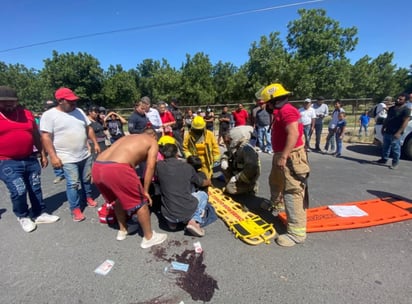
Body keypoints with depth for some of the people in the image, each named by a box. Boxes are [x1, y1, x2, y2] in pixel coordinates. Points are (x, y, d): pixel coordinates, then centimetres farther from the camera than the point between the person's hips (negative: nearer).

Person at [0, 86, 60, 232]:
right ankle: (22, 216, 20)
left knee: (35, 188, 11)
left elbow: (36, 136, 12)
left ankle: (40, 214, 28)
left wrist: (43, 154, 13)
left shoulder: (27, 114, 5)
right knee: (18, 191, -7)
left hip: (30, 159, 4)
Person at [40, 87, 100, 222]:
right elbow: (45, 137, -14)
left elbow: (88, 128, 12)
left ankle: (88, 197, 38)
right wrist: (53, 156, -18)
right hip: (67, 158, -5)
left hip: (85, 155, 5)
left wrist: (95, 143, 7)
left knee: (87, 179, 17)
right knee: (73, 183, -1)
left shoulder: (79, 111, 6)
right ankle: (75, 209, 13)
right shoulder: (49, 115, -11)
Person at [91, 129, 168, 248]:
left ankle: (122, 230, 45)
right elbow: (150, 167, 5)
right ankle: (149, 237, 27)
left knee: (119, 198, 30)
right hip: (116, 169, -8)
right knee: (140, 202, 11)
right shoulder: (153, 142, 16)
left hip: (97, 168, 8)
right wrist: (145, 191, 10)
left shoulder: (128, 137, 33)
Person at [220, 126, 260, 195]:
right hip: (238, 177, 8)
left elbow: (251, 169, -40)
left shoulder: (247, 149, -28)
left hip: (248, 182, -8)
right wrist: (224, 161, -6)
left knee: (230, 188, -27)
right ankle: (230, 183, 10)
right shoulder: (235, 148, 0)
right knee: (224, 166, 0)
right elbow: (226, 154, 19)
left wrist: (236, 178, -29)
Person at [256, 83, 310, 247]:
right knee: (275, 180, 30)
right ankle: (275, 202, 57)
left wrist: (284, 156, -32)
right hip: (281, 155, 11)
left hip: (291, 156, -11)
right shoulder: (280, 111, 16)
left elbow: (294, 134, -30)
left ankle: (297, 233, -3)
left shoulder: (287, 110, -18)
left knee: (293, 193, -10)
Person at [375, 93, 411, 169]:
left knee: (395, 149, 1)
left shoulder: (406, 110, -8)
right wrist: (383, 128, 13)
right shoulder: (391, 108, 13)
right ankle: (384, 159, 26)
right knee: (385, 147, 14)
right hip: (387, 132, 7)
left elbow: (405, 122, -15)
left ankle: (395, 163, 12)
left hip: (395, 133, -7)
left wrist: (398, 133, -21)